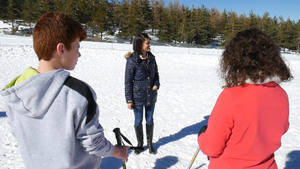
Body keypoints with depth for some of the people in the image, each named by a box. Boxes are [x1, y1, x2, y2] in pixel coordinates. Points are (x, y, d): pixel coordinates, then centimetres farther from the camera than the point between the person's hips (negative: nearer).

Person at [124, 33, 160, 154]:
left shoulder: (151, 58, 0)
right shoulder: (132, 60, -15)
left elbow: (156, 74, 13)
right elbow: (128, 81, -10)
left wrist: (156, 84, -7)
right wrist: (129, 100, -10)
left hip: (151, 96, 4)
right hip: (138, 96, -4)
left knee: (150, 120, 15)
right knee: (138, 121, 11)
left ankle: (150, 143, 36)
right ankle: (140, 144, 34)